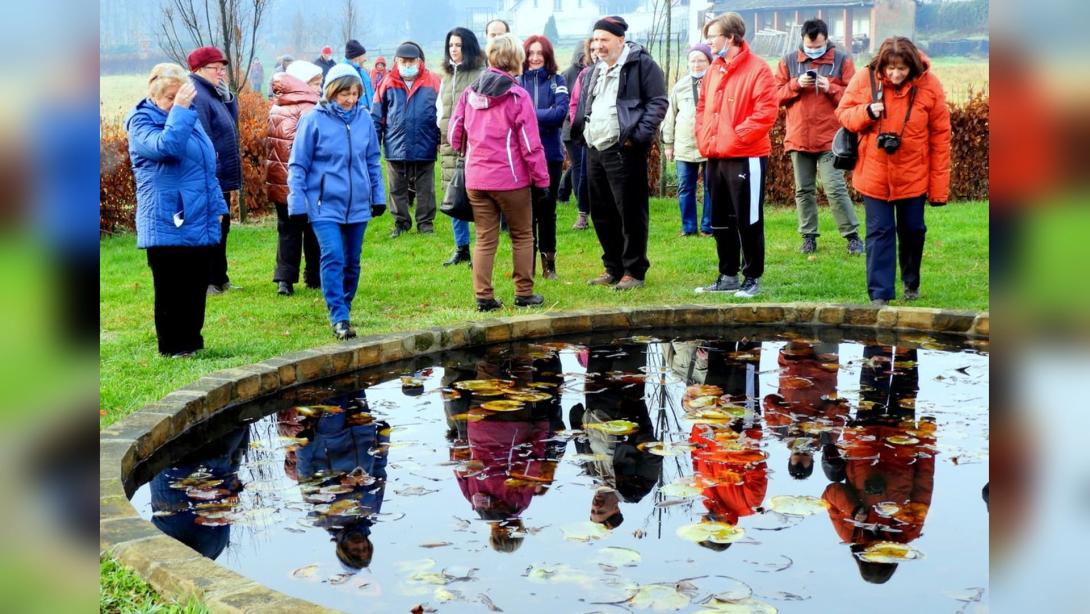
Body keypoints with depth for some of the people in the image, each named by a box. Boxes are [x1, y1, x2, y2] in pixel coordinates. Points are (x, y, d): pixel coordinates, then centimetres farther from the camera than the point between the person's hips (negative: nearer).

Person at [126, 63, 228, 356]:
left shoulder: (189, 117, 15)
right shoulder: (141, 121, -7)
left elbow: (208, 165, 22)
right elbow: (164, 146, -30)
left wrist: (216, 207, 19)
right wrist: (179, 109, -26)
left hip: (201, 223, 7)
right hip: (167, 225, -7)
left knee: (196, 287, 13)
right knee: (171, 289, 1)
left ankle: (192, 341, 24)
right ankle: (173, 346, 11)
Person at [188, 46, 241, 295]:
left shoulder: (215, 94, 16)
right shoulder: (197, 97, -17)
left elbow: (232, 118, 17)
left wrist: (227, 95, 3)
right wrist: (211, 175, -24)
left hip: (221, 178, 10)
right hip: (210, 179, -10)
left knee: (220, 228, 16)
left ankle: (219, 279, 25)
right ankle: (206, 282, 2)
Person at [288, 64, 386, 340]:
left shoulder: (363, 118, 2)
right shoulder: (314, 120, -8)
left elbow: (373, 161, 13)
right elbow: (297, 165, -4)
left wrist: (378, 196, 12)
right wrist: (297, 204, -7)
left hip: (358, 205, 4)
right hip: (325, 205, -4)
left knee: (351, 262, 12)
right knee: (333, 258, -16)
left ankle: (344, 310, 29)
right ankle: (339, 319, -13)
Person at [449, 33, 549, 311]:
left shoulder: (470, 93, 4)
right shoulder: (518, 96, -10)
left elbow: (454, 134, 9)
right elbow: (530, 144, -11)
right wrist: (542, 179, -5)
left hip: (475, 179, 4)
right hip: (511, 178, -4)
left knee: (485, 238, 11)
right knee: (522, 235, 11)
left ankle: (483, 296, 8)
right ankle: (524, 294, 15)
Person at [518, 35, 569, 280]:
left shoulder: (557, 81, 2)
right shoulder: (518, 82, 3)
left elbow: (561, 112, -11)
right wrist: (545, 116, -14)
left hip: (550, 154, 0)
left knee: (547, 209, 8)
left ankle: (549, 262, 18)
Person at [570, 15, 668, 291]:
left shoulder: (642, 64, -5)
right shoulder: (593, 73, 19)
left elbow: (658, 102, -10)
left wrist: (639, 136, -16)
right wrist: (581, 131, 10)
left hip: (624, 152, -8)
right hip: (595, 151, 8)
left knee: (630, 212, -5)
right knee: (601, 213, 13)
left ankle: (634, 271, 4)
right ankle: (613, 268, 24)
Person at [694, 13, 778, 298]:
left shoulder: (757, 69, -11)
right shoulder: (714, 70, 13)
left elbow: (766, 113, -17)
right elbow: (702, 107, 21)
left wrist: (734, 138, -18)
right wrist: (703, 138, 5)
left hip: (746, 158, -8)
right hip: (715, 158, 8)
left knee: (748, 221, 0)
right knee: (720, 221, 14)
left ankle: (752, 278, 11)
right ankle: (727, 277, 24)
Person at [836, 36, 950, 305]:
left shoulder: (929, 85, -11)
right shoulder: (864, 79, -9)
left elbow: (940, 137, -6)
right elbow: (843, 113, 1)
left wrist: (939, 187, -6)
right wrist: (866, 112, -23)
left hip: (913, 176, 0)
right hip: (874, 175, 0)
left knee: (913, 230, 13)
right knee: (879, 233, 1)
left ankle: (911, 282, 36)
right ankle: (879, 294, 5)